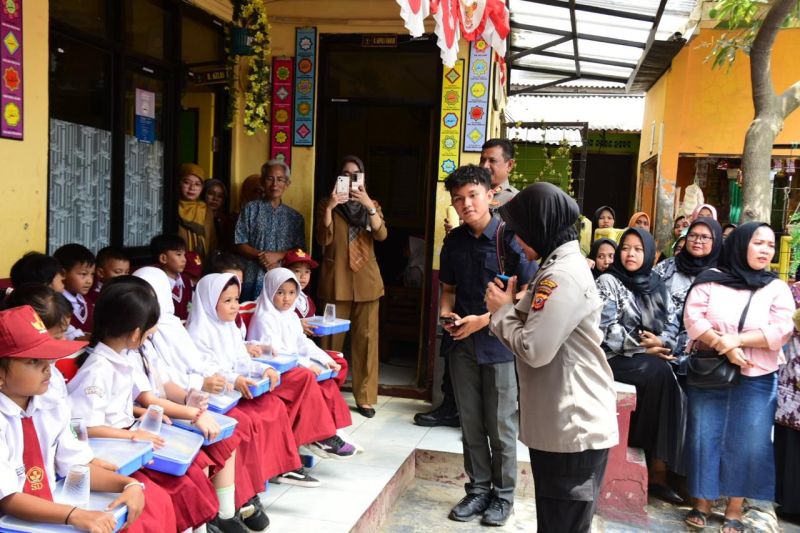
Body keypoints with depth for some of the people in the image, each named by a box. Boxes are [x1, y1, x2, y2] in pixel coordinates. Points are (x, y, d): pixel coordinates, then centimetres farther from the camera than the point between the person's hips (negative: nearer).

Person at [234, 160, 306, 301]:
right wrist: (260, 256, -14)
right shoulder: (250, 209, 7)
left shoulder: (295, 217, 11)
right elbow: (239, 244, 1)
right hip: (252, 280, -1)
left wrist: (278, 255, -12)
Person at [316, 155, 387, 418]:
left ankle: (365, 397, 6)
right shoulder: (327, 204, 7)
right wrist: (329, 207, -17)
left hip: (366, 278, 2)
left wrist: (369, 206, -18)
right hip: (336, 278, -1)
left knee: (366, 338, 0)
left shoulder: (371, 205, 13)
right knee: (332, 337, -3)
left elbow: (381, 235, -6)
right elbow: (323, 239, -7)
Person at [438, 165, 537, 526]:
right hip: (462, 344, 5)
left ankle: (503, 495, 24)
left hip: (499, 343, -4)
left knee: (501, 427, 7)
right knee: (471, 424, 13)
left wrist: (484, 320, -17)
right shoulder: (454, 241, 5)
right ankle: (478, 489, 29)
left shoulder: (509, 238, -11)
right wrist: (446, 312, -4)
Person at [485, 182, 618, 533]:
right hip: (563, 423, 10)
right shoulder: (560, 266, 15)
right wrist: (506, 308, 1)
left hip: (573, 428, -10)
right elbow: (537, 330, 15)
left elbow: (534, 349, -24)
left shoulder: (563, 276, -20)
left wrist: (502, 311, -9)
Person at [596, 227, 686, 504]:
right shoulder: (608, 282, -3)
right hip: (616, 357, -5)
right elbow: (606, 330, -11)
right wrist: (643, 346, -13)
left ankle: (660, 470, -19)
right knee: (661, 374, -28)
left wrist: (660, 343, -12)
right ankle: (657, 471, -17)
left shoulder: (656, 285, 14)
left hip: (653, 358, 5)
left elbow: (672, 323, 9)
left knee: (673, 388, -23)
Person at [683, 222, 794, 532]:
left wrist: (737, 339, -18)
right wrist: (724, 347, -19)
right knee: (704, 439, 3)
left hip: (757, 380, 1)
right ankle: (702, 502, 17)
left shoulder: (777, 288, 4)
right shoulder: (711, 280, 1)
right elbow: (693, 318, -9)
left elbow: (781, 331, -7)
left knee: (748, 445, 1)